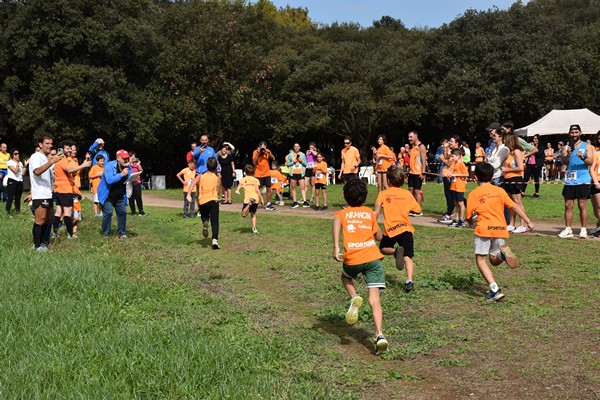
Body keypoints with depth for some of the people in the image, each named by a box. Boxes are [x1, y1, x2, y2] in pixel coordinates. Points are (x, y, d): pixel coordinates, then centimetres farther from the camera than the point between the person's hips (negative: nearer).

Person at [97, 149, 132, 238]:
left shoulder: (128, 168, -3)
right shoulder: (109, 166, -21)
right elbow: (109, 180, -34)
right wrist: (121, 174, -37)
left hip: (119, 196, 5)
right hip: (107, 195, -5)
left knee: (122, 212, 0)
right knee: (108, 212, -13)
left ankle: (121, 233, 12)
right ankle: (105, 234, 0)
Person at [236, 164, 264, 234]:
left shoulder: (243, 179, 11)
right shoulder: (256, 180, 9)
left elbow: (240, 185, -9)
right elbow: (257, 190, 3)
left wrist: (237, 190, -25)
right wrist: (261, 199, 7)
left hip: (247, 199, -2)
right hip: (256, 198, 2)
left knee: (244, 214, -4)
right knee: (253, 213, 18)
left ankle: (249, 204, -29)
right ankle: (254, 228, 7)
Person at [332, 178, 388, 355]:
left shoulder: (342, 213, 15)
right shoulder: (370, 213, 19)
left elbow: (337, 222, -10)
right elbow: (379, 236, 22)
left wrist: (336, 247, -17)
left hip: (353, 258, -1)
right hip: (373, 256, 1)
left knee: (346, 276, 34)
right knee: (374, 299, -1)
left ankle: (354, 298, 5)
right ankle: (380, 336, -17)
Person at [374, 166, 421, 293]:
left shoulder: (383, 193, 5)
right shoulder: (407, 194, 11)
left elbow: (377, 208, -10)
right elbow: (418, 210, 14)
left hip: (390, 230, -1)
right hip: (406, 228, 1)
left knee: (383, 248, 23)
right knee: (408, 257, -3)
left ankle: (396, 251, -8)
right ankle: (409, 281, -24)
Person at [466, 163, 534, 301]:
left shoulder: (473, 194, 3)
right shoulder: (499, 191, 10)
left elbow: (469, 217, 4)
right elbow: (514, 206, 4)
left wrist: (471, 222, 27)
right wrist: (528, 221, 5)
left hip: (484, 229, -4)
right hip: (501, 229, 4)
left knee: (480, 259, 4)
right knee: (494, 260, 20)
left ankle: (495, 289, -12)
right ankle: (503, 253, -17)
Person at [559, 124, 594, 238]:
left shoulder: (587, 146, 4)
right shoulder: (567, 146, 11)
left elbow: (590, 162, -7)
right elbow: (564, 162, 2)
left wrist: (583, 158, -27)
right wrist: (568, 154, -17)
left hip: (582, 180, -3)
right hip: (569, 181, 3)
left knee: (582, 205, -1)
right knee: (568, 206, 3)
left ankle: (583, 230, 4)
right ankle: (568, 230, 9)